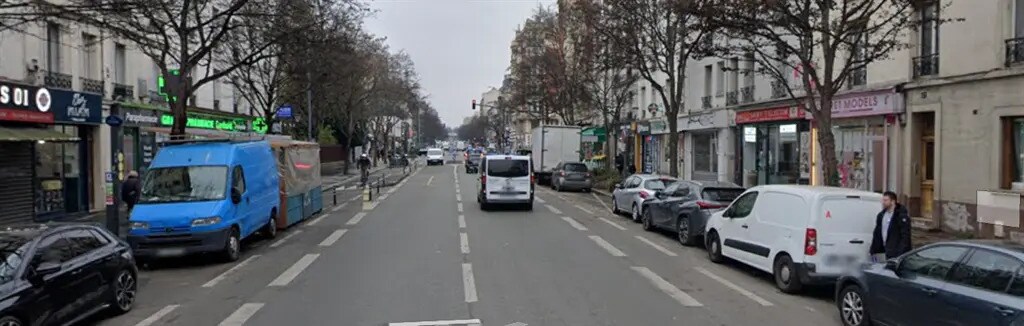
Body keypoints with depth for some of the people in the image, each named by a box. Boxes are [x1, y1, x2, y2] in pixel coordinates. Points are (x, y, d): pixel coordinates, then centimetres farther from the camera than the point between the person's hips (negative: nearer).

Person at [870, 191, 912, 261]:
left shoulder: (901, 215, -11)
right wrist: (874, 251, 13)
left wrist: (901, 254, -22)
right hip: (888, 253, 8)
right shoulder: (881, 215, 12)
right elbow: (877, 234, 17)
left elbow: (905, 236, -16)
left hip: (898, 253, -8)